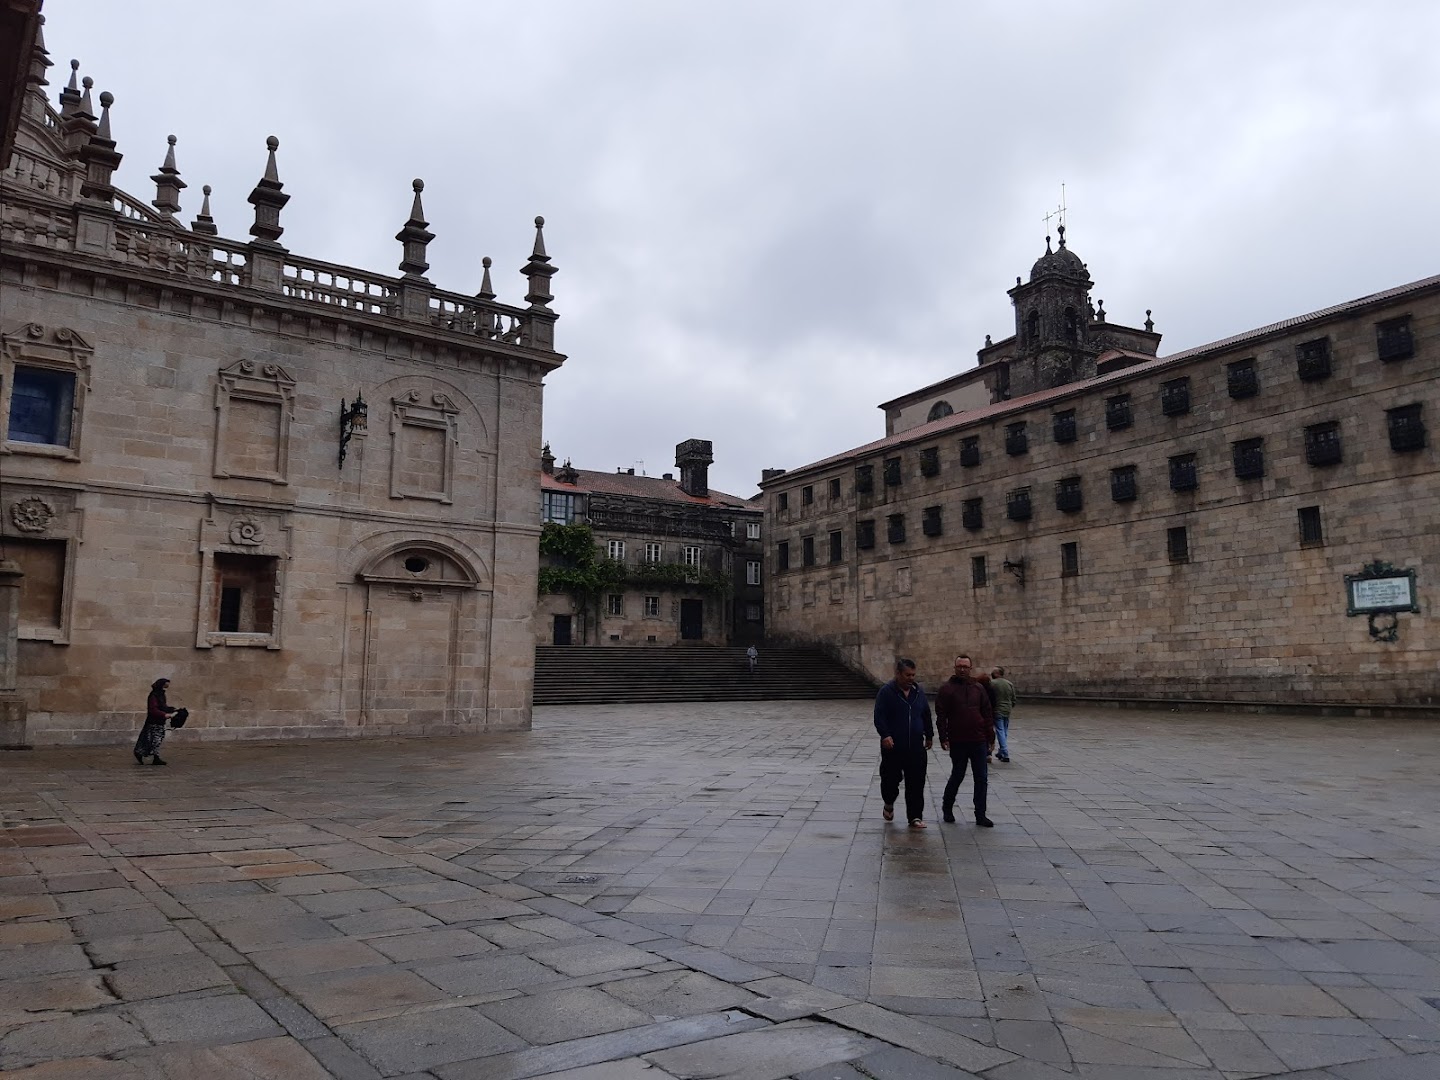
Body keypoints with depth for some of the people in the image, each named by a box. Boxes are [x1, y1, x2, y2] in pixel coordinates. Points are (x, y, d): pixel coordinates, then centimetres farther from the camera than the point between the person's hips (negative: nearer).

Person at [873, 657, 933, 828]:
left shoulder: (918, 692, 10)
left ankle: (915, 816, 8)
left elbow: (926, 716, 20)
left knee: (916, 783, 1)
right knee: (891, 778, 5)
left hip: (916, 747, 4)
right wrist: (885, 735, -23)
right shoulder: (886, 692, -6)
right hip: (893, 746, -4)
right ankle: (889, 803, 34)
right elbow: (879, 716, -12)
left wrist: (929, 735, 20)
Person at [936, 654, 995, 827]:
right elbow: (941, 715, -5)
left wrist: (989, 736, 5)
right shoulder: (947, 689, -2)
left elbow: (987, 713, 11)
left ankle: (980, 815, 12)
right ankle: (947, 808, 27)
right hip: (957, 742, -3)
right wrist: (943, 738, -11)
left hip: (979, 741, 3)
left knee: (982, 779, 3)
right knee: (957, 776, 7)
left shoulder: (978, 688, 8)